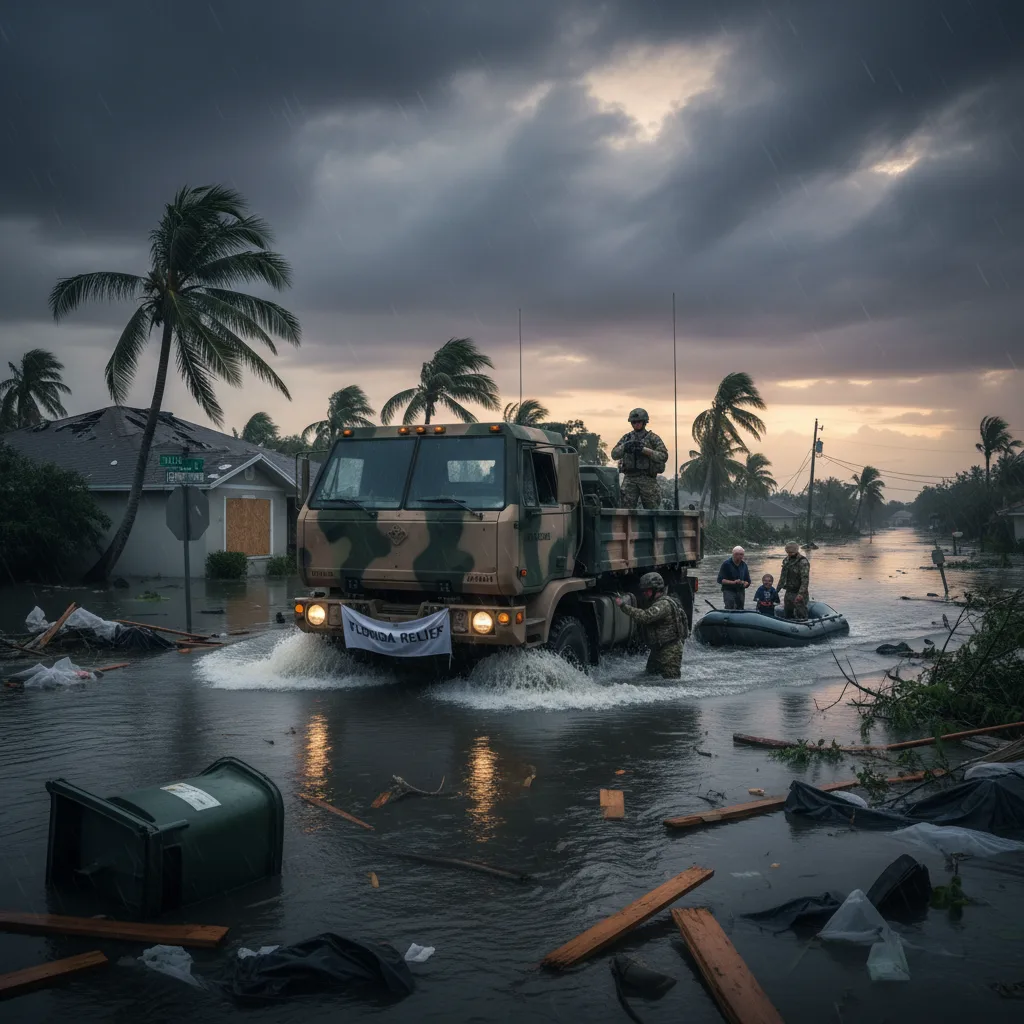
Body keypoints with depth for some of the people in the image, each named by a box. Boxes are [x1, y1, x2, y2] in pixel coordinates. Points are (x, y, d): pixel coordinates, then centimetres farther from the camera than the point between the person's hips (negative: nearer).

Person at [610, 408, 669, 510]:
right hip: (629, 478, 2)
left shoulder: (653, 438, 3)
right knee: (626, 509, -3)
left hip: (648, 479, -2)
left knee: (652, 510, 1)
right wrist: (624, 446, -15)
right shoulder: (626, 438, 13)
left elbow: (663, 456, -7)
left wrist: (645, 450, -17)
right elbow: (614, 454, 5)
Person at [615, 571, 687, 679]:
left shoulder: (664, 604, -21)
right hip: (658, 649, 11)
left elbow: (645, 616, -34)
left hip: (670, 651, -11)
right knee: (649, 675, 16)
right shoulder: (656, 602, 13)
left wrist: (623, 606, -32)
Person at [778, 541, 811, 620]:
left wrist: (801, 593, -30)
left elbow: (805, 579, -22)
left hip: (798, 593, -8)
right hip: (788, 592, 8)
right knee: (788, 614, 15)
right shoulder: (786, 560, 11)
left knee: (801, 615, -7)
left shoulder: (803, 562, -15)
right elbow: (783, 576, 20)